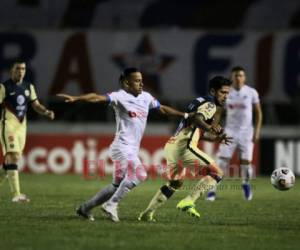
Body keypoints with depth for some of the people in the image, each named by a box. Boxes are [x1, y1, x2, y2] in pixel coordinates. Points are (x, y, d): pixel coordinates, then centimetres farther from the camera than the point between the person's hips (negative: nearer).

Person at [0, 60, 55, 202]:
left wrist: (46, 112, -5)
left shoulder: (28, 87, 12)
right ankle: (16, 194, -19)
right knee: (13, 157, -16)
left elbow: (36, 105, 13)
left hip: (22, 127, 7)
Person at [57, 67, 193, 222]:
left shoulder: (146, 97, 12)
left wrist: (185, 115, 26)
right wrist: (75, 99, -34)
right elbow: (98, 98, -21)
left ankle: (85, 208, 25)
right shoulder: (120, 97, -10)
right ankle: (111, 204, -17)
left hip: (133, 150, 8)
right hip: (122, 147, -8)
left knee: (117, 186, 14)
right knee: (139, 175, -25)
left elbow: (163, 109, 26)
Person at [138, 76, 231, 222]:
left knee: (176, 183, 29)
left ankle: (147, 213, 28)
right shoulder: (210, 105, -4)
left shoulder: (199, 102, 25)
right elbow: (197, 119, -25)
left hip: (171, 146, 10)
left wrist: (215, 138, 32)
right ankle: (188, 202, -16)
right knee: (216, 173, -8)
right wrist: (209, 127, -42)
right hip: (184, 146, -10)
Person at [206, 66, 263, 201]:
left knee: (246, 162, -1)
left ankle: (246, 184, 29)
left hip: (246, 133, -1)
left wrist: (257, 131, -5)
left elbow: (258, 113, 3)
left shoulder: (251, 93, -2)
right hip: (230, 131, 1)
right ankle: (213, 189, -6)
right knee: (222, 161, -10)